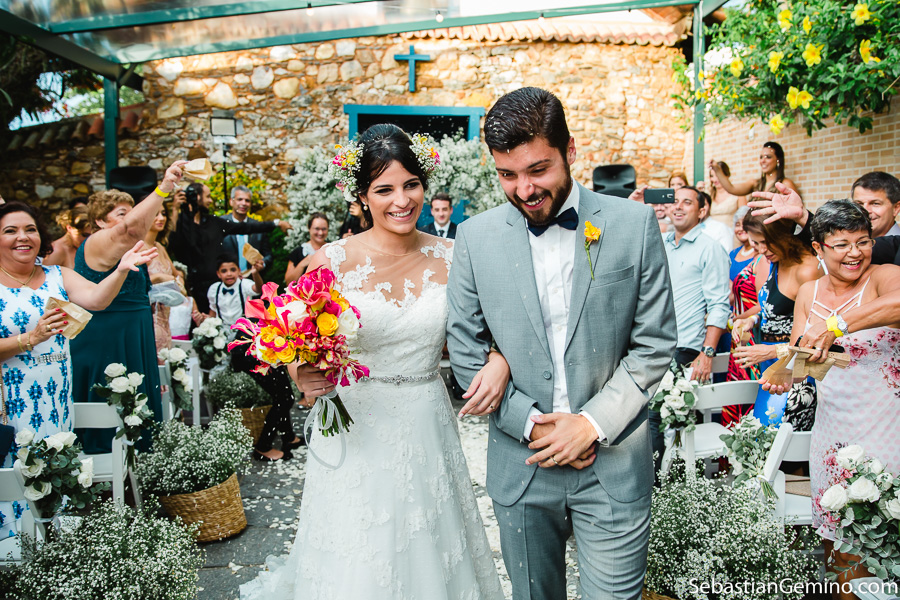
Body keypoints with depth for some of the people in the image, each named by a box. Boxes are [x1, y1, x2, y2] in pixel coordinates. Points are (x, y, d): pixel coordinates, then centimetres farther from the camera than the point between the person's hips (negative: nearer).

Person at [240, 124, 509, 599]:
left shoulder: (450, 257, -3)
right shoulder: (331, 262, -9)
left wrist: (499, 362, -14)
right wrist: (305, 377, -23)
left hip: (428, 431, 2)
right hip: (356, 434, -2)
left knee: (428, 558, 18)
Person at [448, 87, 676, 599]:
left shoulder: (633, 224, -5)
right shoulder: (475, 238, -2)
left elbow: (654, 344, -3)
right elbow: (465, 350, -1)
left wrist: (593, 423, -11)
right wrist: (532, 422, -9)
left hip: (614, 465, -1)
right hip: (521, 463, 2)